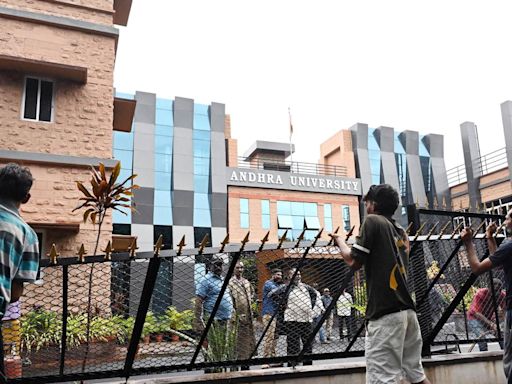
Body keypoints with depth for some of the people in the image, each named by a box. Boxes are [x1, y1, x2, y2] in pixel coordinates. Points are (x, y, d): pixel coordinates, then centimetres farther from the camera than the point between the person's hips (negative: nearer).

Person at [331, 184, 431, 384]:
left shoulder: (373, 221, -3)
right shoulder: (401, 232, 19)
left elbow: (354, 261, -7)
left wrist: (339, 241, 11)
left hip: (385, 313, -8)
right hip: (408, 311, 9)